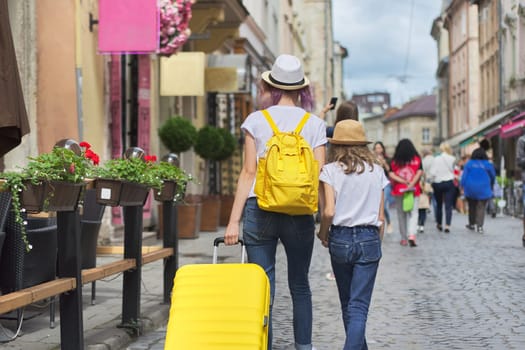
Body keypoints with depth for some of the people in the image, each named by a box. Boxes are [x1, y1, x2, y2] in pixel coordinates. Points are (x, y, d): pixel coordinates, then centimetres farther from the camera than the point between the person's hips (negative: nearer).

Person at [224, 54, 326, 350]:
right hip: (300, 213, 1)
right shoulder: (315, 124, 5)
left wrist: (234, 220, 1)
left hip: (259, 209, -1)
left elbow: (249, 172, 0)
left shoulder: (256, 120, 3)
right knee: (300, 285, 15)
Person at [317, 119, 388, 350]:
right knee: (359, 305, -3)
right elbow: (381, 216, 4)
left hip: (340, 238, 0)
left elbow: (329, 212, -12)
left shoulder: (331, 170, -3)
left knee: (347, 303, 17)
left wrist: (322, 234, 6)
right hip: (369, 239, 0)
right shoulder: (376, 170, 4)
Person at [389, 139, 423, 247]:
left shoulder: (394, 161, 1)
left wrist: (403, 181, -9)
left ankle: (404, 238, 14)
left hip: (398, 190, 1)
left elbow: (391, 174, -7)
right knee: (413, 213, 0)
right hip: (414, 190, -1)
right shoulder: (416, 159, 0)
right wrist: (411, 184, -13)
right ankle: (411, 235, -20)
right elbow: (419, 172, -9)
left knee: (401, 214, 10)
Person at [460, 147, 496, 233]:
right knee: (481, 207, -2)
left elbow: (464, 176, -5)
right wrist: (490, 186, 25)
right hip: (483, 190, -1)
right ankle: (479, 226, -13)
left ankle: (472, 224, 26)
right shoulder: (488, 164, -3)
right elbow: (493, 176, 8)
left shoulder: (469, 163, -3)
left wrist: (462, 186, 3)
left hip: (470, 188, 2)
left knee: (472, 207, 16)